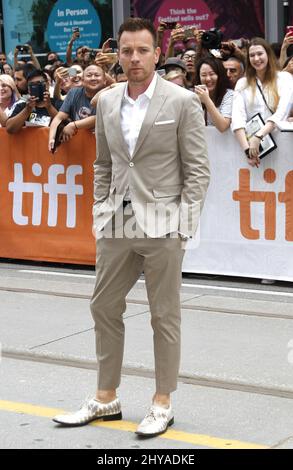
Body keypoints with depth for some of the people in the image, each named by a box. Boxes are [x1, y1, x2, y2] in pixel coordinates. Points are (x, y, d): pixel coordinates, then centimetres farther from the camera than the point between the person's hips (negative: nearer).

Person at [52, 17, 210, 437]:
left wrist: (183, 226, -10)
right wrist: (101, 215, 9)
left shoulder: (182, 102, -6)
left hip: (161, 226, -5)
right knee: (105, 308, 11)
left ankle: (163, 403, 16)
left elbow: (197, 170, -5)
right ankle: (106, 399, 24)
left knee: (165, 316, 4)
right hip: (117, 225, 5)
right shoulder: (107, 102, 8)